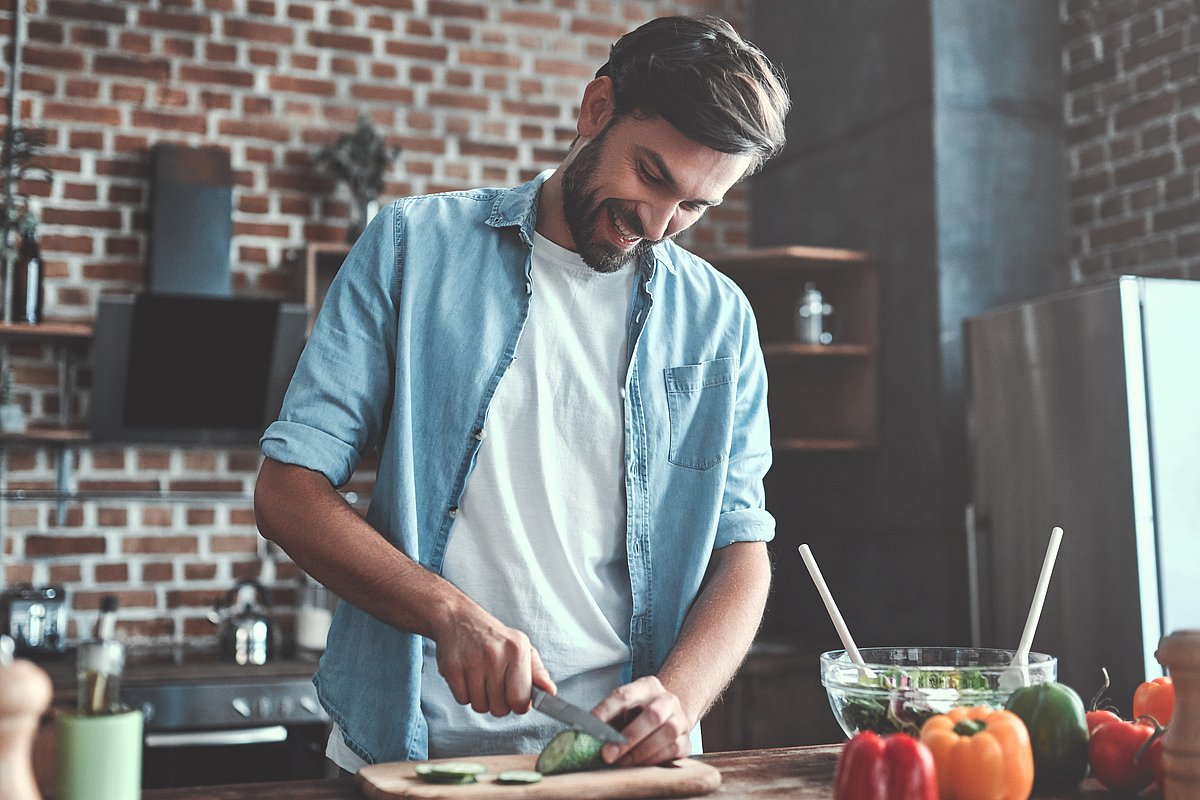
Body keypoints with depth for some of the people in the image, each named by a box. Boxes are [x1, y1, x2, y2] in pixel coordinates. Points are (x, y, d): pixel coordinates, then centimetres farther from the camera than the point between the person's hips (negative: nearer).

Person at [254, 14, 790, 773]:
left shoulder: (719, 321, 8)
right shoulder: (414, 246, 2)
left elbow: (741, 553, 8)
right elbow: (289, 490, -1)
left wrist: (679, 695, -11)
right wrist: (450, 612, -14)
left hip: (616, 757, 1)